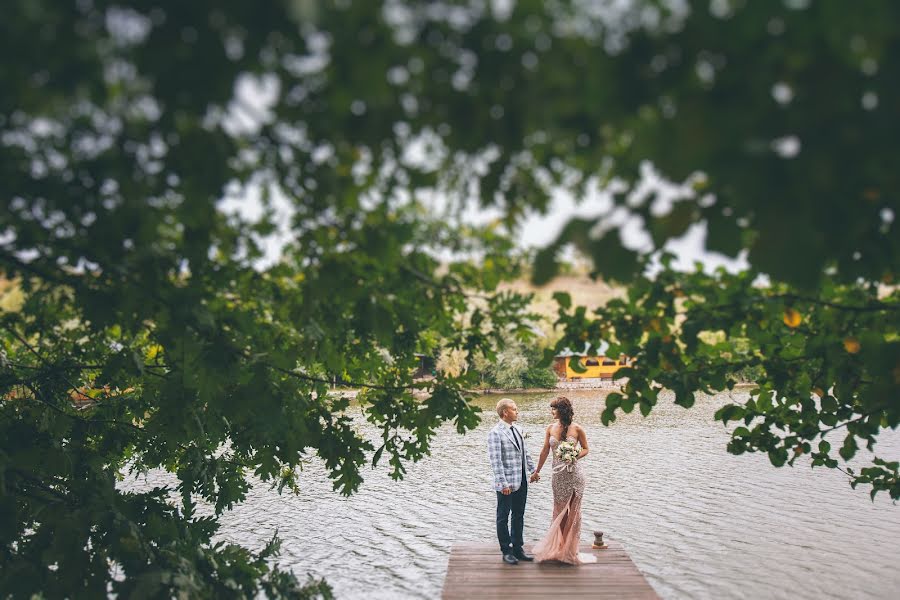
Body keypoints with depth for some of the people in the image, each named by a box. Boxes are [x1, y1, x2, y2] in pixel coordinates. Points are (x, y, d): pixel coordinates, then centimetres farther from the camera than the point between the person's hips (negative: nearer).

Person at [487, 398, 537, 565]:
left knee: (519, 516, 16)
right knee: (503, 518, 7)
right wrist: (503, 483, -21)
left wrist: (533, 470, 17)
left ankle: (518, 548, 28)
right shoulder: (495, 433, -16)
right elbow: (496, 461, -19)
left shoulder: (518, 430, 9)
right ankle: (506, 551, 18)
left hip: (521, 481, 8)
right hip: (507, 484, -8)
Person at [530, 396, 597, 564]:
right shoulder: (551, 428, 2)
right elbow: (545, 451, 8)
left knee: (572, 511, 6)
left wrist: (575, 456, -17)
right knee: (559, 511, 11)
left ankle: (570, 549, 18)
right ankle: (557, 547, 23)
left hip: (574, 473, -3)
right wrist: (537, 471, 12)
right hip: (558, 474, 3)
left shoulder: (577, 429, -8)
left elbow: (585, 449, 3)